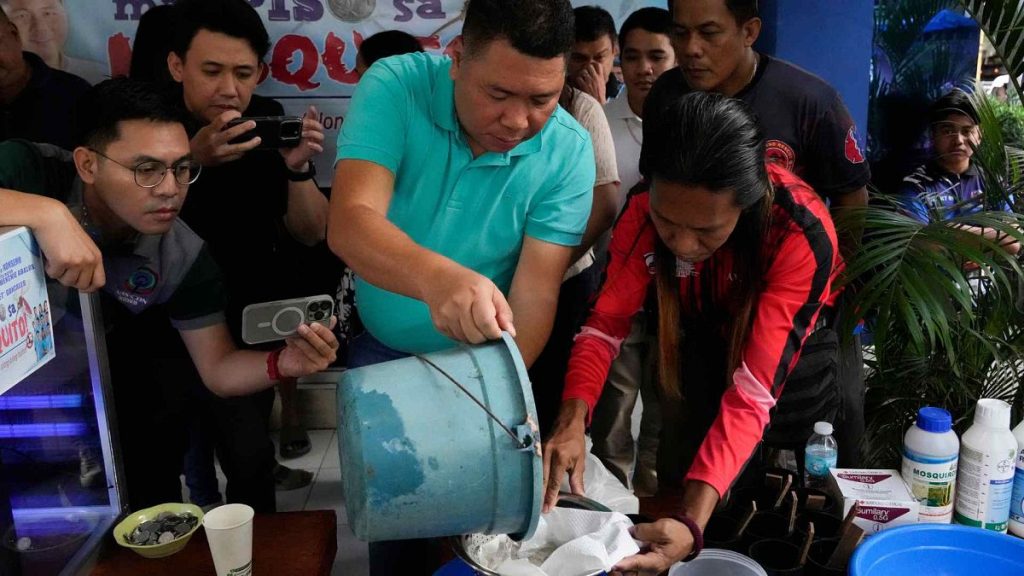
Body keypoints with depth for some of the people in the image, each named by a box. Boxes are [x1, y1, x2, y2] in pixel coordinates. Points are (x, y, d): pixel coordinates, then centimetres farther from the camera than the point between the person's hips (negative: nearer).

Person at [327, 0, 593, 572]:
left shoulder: (568, 149, -19)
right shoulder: (395, 87, -22)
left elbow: (536, 291, -22)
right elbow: (350, 224, -34)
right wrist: (435, 277, -54)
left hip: (483, 359, 0)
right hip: (382, 349, 1)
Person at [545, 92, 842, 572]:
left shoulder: (801, 238, -40)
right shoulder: (647, 208, -29)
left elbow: (752, 391, -42)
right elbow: (608, 320, -25)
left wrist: (692, 522, -53)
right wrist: (572, 419, -44)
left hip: (793, 344, -2)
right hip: (705, 338, 3)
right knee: (687, 456, 1)